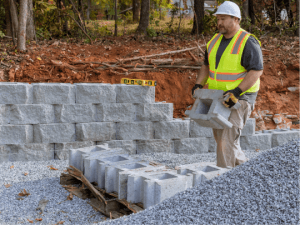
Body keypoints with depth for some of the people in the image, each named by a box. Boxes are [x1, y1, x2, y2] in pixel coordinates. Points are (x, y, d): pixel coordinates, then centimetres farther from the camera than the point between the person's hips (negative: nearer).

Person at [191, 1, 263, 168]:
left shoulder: (248, 42, -14)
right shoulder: (215, 41, 9)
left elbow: (257, 71, -20)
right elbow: (207, 65, 20)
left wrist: (236, 92, -29)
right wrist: (198, 85, 4)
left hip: (240, 98, -8)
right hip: (218, 98, 8)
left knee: (228, 140, -12)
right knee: (221, 140, 15)